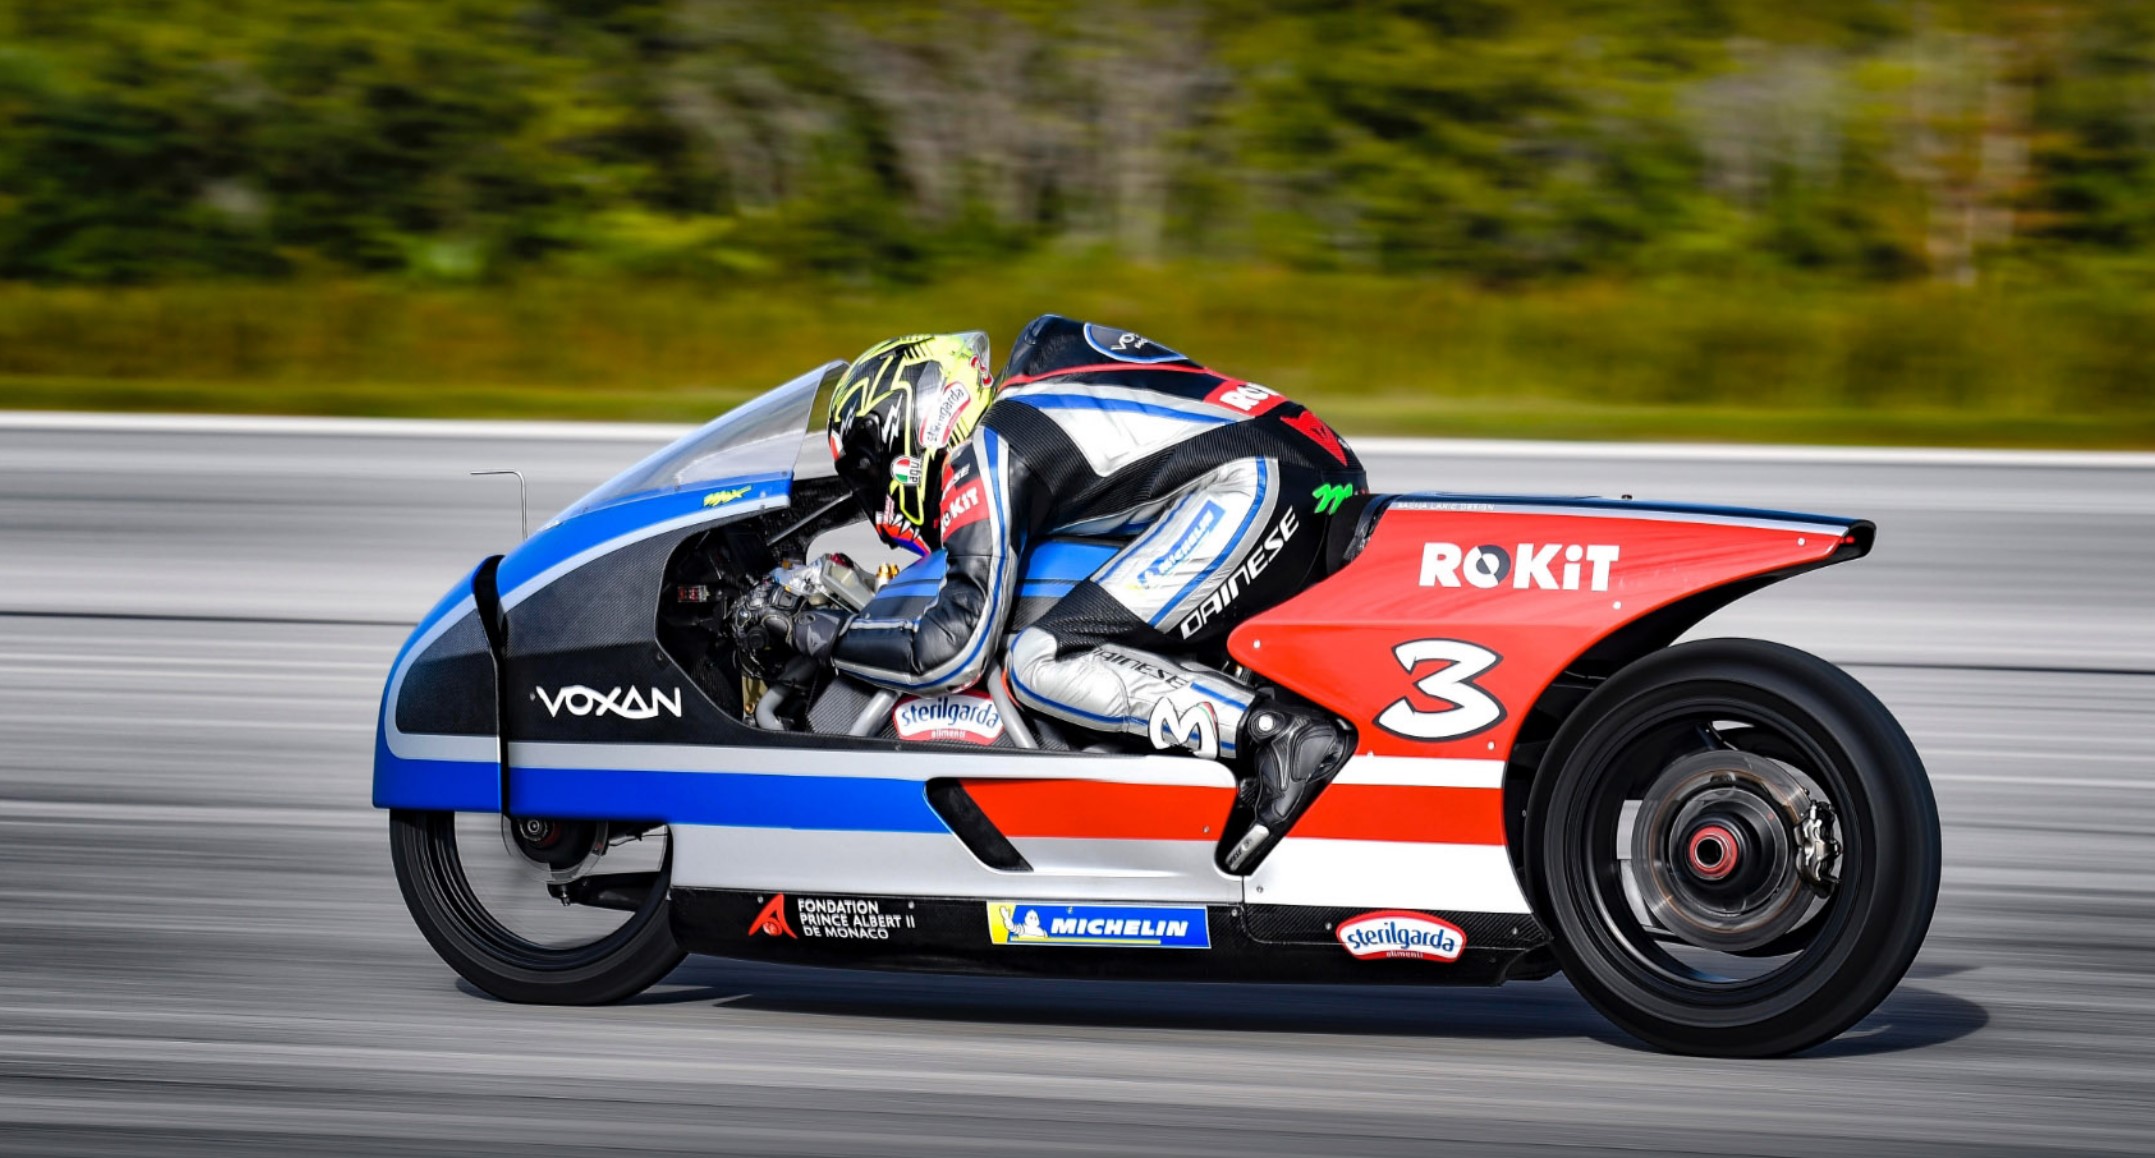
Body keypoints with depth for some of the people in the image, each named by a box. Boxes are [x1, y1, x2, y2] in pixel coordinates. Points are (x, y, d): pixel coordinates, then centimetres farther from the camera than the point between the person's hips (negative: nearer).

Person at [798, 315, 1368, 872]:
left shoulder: (985, 456, 0)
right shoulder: (1041, 350, 23)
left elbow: (954, 649, -6)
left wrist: (823, 638, 9)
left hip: (1255, 487, -9)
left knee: (1042, 665, -13)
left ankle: (1285, 732, -26)